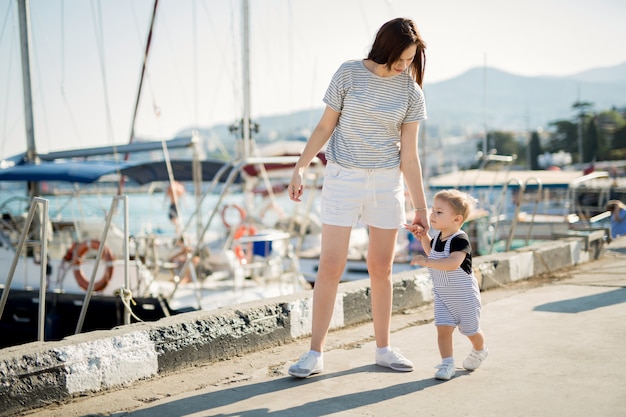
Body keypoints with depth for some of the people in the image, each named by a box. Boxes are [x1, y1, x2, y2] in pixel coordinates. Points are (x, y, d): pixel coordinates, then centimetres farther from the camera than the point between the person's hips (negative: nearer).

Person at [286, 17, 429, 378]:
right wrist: (300, 168, -3)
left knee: (382, 269, 7)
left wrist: (421, 208, 0)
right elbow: (325, 127, 3)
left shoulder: (411, 91, 0)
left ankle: (384, 349, 21)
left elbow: (409, 156, 1)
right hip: (343, 177, -2)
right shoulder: (349, 74, -4)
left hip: (387, 183, 2)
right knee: (331, 266, -4)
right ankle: (316, 353, 4)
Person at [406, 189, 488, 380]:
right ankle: (447, 364, -1)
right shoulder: (439, 237, 0)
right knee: (443, 327, -9)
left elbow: (453, 263, -42)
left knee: (470, 330, 13)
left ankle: (479, 351, 43)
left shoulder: (460, 240, -26)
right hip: (442, 295, 6)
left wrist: (427, 261, -45)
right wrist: (424, 237, 9)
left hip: (464, 296, -6)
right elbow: (433, 253, 23)